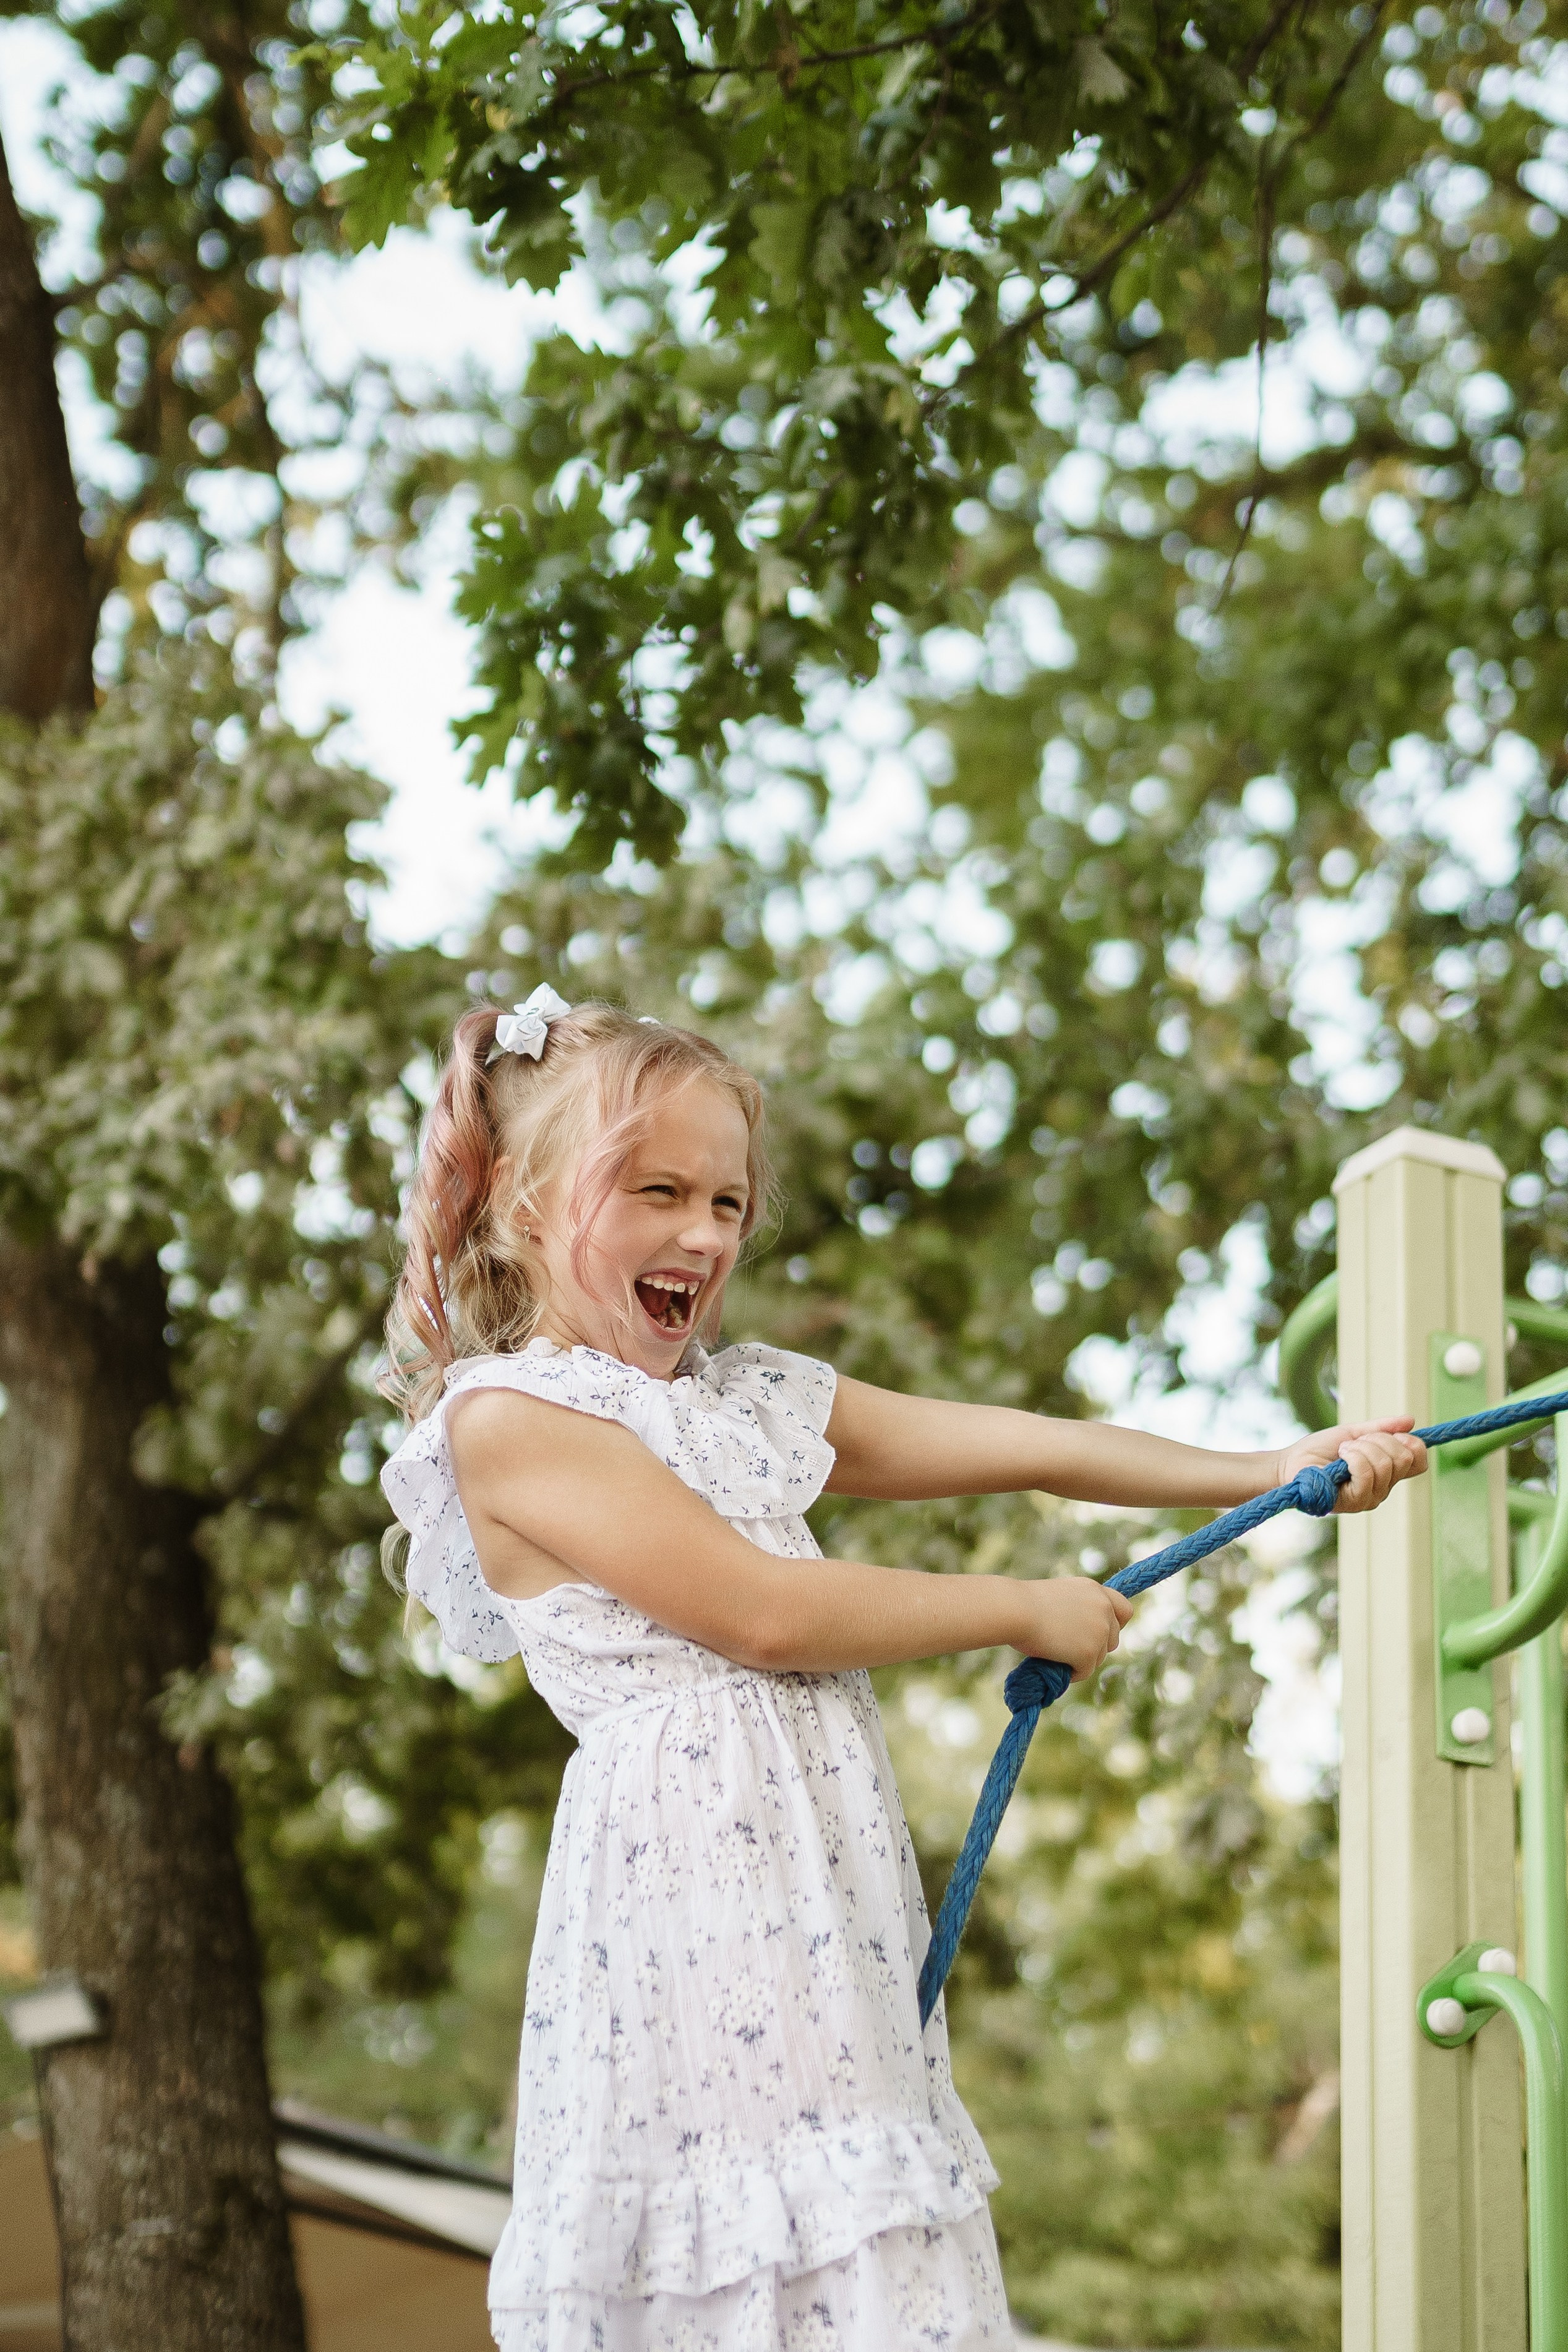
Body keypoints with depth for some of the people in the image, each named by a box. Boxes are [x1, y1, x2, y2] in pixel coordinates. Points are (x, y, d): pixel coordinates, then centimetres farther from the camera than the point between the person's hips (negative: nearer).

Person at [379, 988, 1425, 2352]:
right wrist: (1026, 1612, -2)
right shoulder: (504, 1419, -7)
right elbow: (761, 1613, -13)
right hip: (688, 1887, -7)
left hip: (829, 1905, 8)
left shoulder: (751, 1402, 18)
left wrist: (1271, 1473, 9)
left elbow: (1015, 1448, 16)